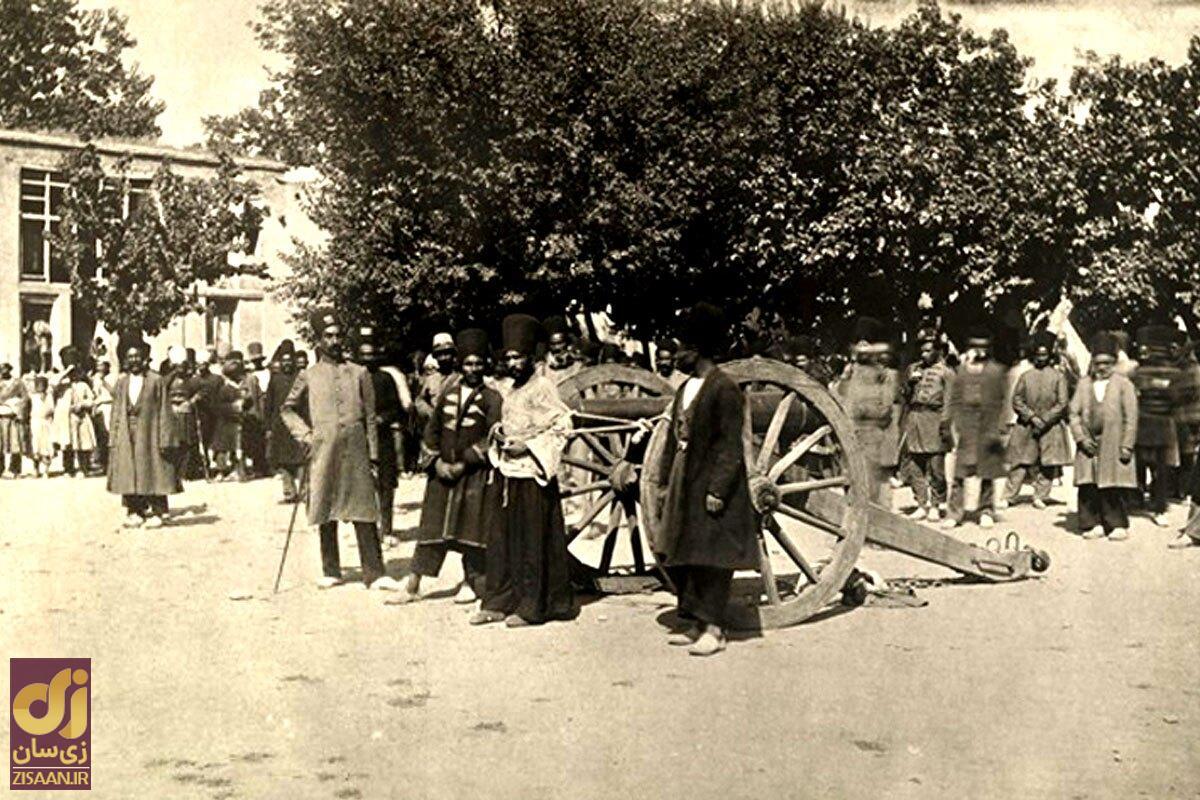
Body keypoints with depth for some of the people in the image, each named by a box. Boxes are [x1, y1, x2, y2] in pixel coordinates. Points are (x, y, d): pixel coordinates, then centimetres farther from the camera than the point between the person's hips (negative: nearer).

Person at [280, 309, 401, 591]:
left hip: (355, 451, 0)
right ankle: (330, 571, 18)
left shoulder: (359, 373, 7)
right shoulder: (308, 376, 7)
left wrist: (373, 454, 3)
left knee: (364, 512, -3)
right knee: (326, 514, 7)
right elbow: (288, 409, 15)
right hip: (323, 452, 0)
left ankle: (374, 573, -3)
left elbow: (370, 417, 8)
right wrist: (304, 435, 0)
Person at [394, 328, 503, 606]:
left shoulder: (492, 397, -6)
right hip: (443, 470, 4)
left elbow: (494, 438, -12)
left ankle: (472, 582, 15)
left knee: (473, 526, 1)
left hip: (477, 474, -4)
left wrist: (464, 463, -13)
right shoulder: (448, 393, 9)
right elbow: (432, 430, 13)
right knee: (432, 527, 5)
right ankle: (413, 585, 8)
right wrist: (436, 462, 0)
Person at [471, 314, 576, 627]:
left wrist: (527, 445, -17)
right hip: (510, 472, 8)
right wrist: (500, 435, 5)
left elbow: (562, 426, -13)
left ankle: (533, 606, 5)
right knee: (504, 538, 9)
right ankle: (500, 602, 15)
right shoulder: (514, 389, 15)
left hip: (534, 474, -8)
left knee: (533, 541, -2)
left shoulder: (542, 386, -9)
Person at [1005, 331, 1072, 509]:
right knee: (1021, 462, 0)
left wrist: (1044, 420, -11)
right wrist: (1032, 417, -10)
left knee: (1048, 464, 0)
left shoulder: (1058, 376, 0)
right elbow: (1016, 400, 2)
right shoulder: (1026, 375, 5)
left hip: (1051, 427, -1)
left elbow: (1063, 404, -4)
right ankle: (1009, 496, 3)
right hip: (1026, 427, 1)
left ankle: (1040, 496, 10)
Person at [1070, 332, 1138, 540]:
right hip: (1088, 445, 3)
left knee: (1113, 489, -2)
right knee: (1088, 488, 1)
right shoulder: (1084, 384, 10)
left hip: (1113, 447, -3)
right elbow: (1074, 413, 8)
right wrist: (1081, 438, -4)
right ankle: (1092, 524, 9)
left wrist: (1127, 445, -7)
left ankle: (1118, 525, 9)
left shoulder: (1124, 384, 1)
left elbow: (1131, 417, -2)